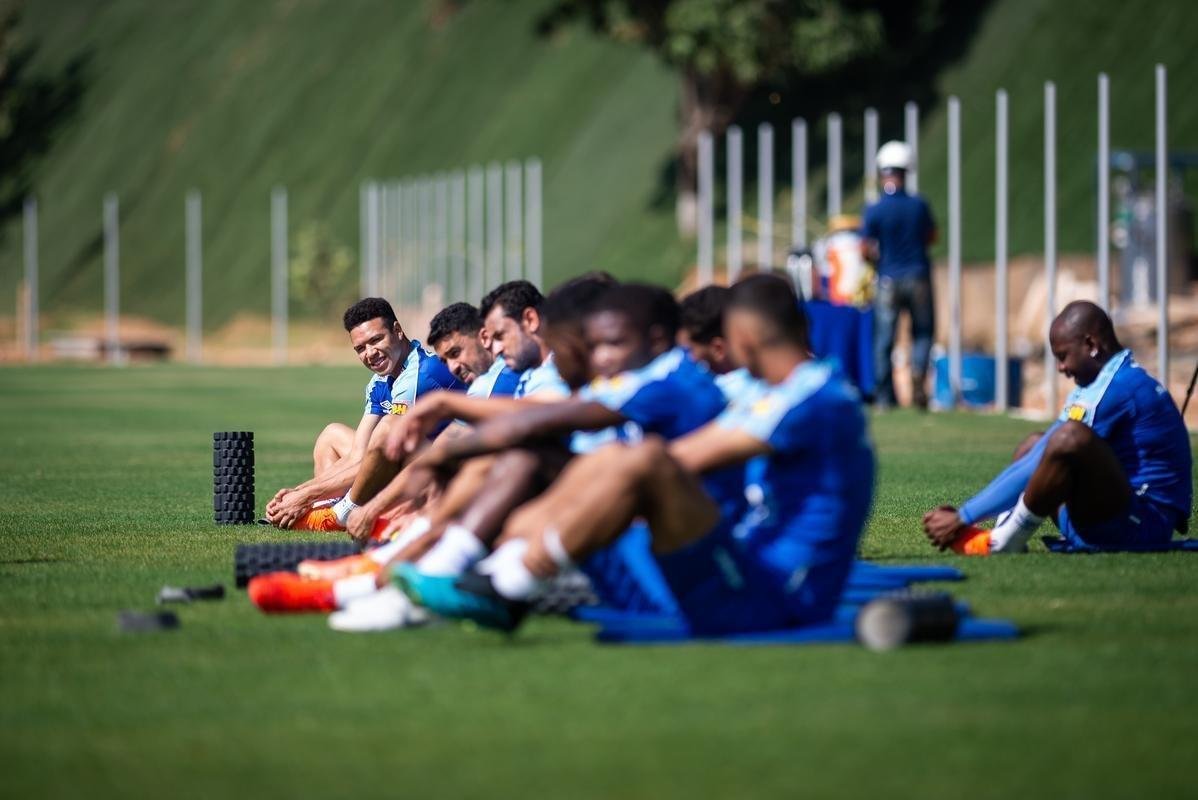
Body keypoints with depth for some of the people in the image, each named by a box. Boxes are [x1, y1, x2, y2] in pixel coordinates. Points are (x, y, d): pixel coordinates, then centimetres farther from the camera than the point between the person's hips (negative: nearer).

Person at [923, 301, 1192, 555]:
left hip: (1141, 525, -11)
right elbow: (1039, 459, 18)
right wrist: (963, 514, 13)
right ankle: (1003, 535, -4)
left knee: (1071, 438, -32)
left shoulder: (1116, 388, -16)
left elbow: (1036, 468, -16)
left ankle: (1005, 541, -16)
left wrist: (963, 517, -11)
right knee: (1032, 446, 22)